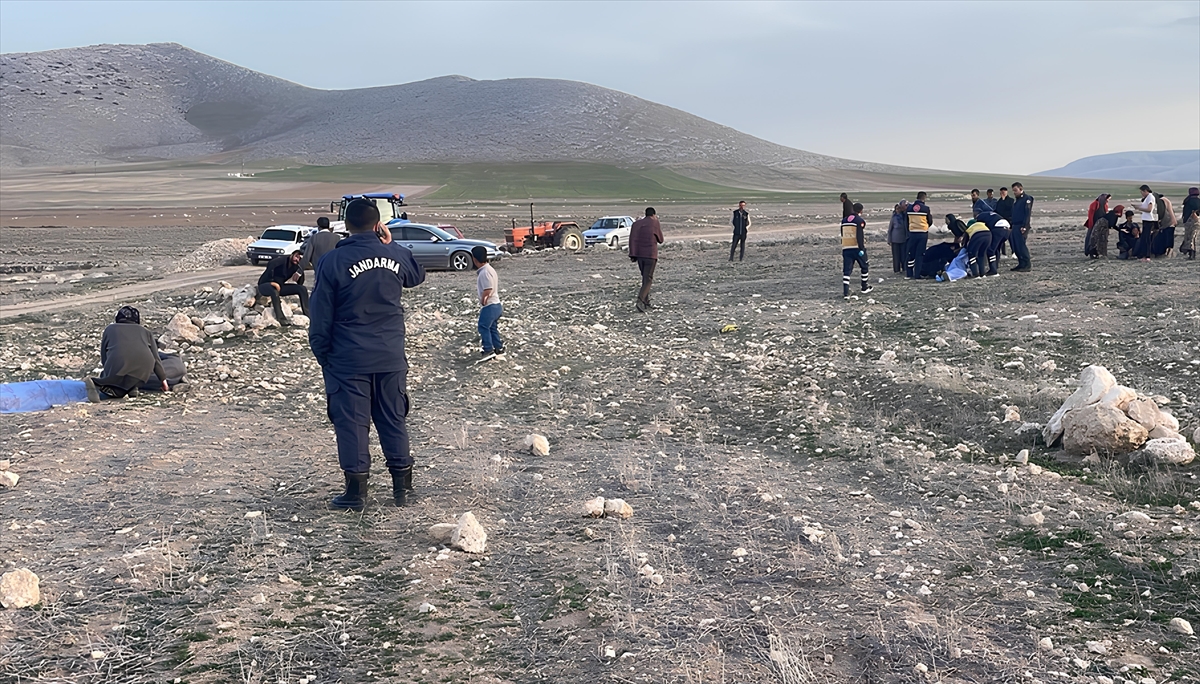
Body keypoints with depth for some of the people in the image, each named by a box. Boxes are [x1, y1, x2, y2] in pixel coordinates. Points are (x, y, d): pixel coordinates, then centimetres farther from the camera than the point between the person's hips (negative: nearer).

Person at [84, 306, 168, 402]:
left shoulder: (110, 328, 31)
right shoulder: (144, 331, 33)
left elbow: (103, 359, 28)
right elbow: (155, 359, 30)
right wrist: (164, 381, 37)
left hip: (117, 360, -2)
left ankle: (96, 383, -12)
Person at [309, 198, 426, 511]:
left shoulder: (332, 262, -10)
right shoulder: (396, 254, -1)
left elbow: (321, 317, -6)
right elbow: (417, 276, 24)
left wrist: (322, 354, 5)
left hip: (348, 361, -3)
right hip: (391, 358, 4)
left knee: (352, 423, 5)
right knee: (393, 421, 12)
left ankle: (356, 491, 9)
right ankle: (402, 487, 17)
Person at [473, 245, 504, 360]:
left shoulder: (484, 272, -20)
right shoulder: (488, 269, 12)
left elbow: (487, 290, -27)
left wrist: (483, 302, -12)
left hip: (489, 306, -10)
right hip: (495, 304, 10)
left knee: (483, 327, -4)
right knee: (493, 328, 15)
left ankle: (489, 350, -3)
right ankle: (499, 349, 20)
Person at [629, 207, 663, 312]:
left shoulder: (636, 223, 8)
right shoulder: (654, 223, -4)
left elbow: (632, 239, 1)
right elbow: (660, 240, 7)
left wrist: (632, 255, 1)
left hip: (639, 255, 5)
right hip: (651, 255, -5)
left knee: (645, 278, 16)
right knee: (648, 279, -6)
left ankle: (646, 303, 16)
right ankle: (640, 301, -23)